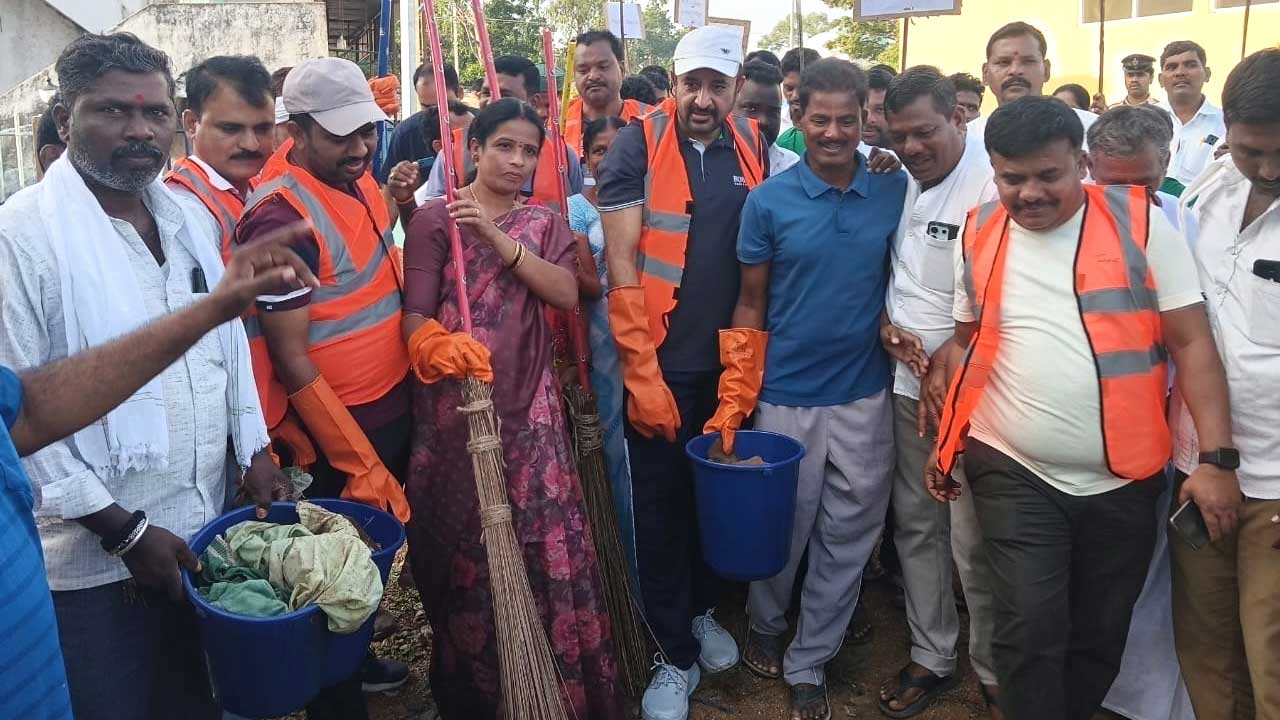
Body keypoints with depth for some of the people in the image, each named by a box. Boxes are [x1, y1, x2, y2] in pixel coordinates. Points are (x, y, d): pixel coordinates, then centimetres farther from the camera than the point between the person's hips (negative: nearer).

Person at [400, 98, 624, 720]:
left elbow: (567, 293, -4)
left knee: (550, 548, -2)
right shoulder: (435, 217, 3)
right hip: (454, 406, -2)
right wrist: (438, 345, -29)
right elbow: (415, 314, -6)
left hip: (529, 406, 2)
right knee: (460, 549, 4)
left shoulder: (543, 223, 15)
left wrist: (496, 236, -13)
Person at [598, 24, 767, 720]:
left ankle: (702, 610, 41)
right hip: (661, 364, -4)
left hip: (731, 361, 4)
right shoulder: (638, 144, -8)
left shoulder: (754, 146, 4)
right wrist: (641, 371, -14)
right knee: (661, 508, 5)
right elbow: (621, 263, -11)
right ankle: (675, 654, 22)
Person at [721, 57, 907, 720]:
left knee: (847, 540, 10)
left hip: (865, 397, 2)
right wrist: (733, 401, -7)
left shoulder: (895, 192, -1)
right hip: (785, 398, -1)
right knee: (781, 531, 14)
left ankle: (808, 663, 31)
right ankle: (765, 627, 43)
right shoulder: (768, 201, -5)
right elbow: (750, 306, -1)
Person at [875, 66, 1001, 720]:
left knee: (973, 544, 1)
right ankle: (931, 657, 30)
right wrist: (886, 327, 0)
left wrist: (947, 368, -14)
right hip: (908, 384, 6)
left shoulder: (993, 188, -14)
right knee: (915, 525, 14)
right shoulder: (901, 186, 8)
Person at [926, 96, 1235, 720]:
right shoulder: (979, 236, 2)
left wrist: (1215, 456, -11)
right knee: (1031, 630, -9)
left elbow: (1191, 342, -4)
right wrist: (948, 441, 9)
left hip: (1125, 479, 0)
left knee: (1100, 639, 14)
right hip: (1013, 472, 0)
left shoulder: (1140, 223, -4)